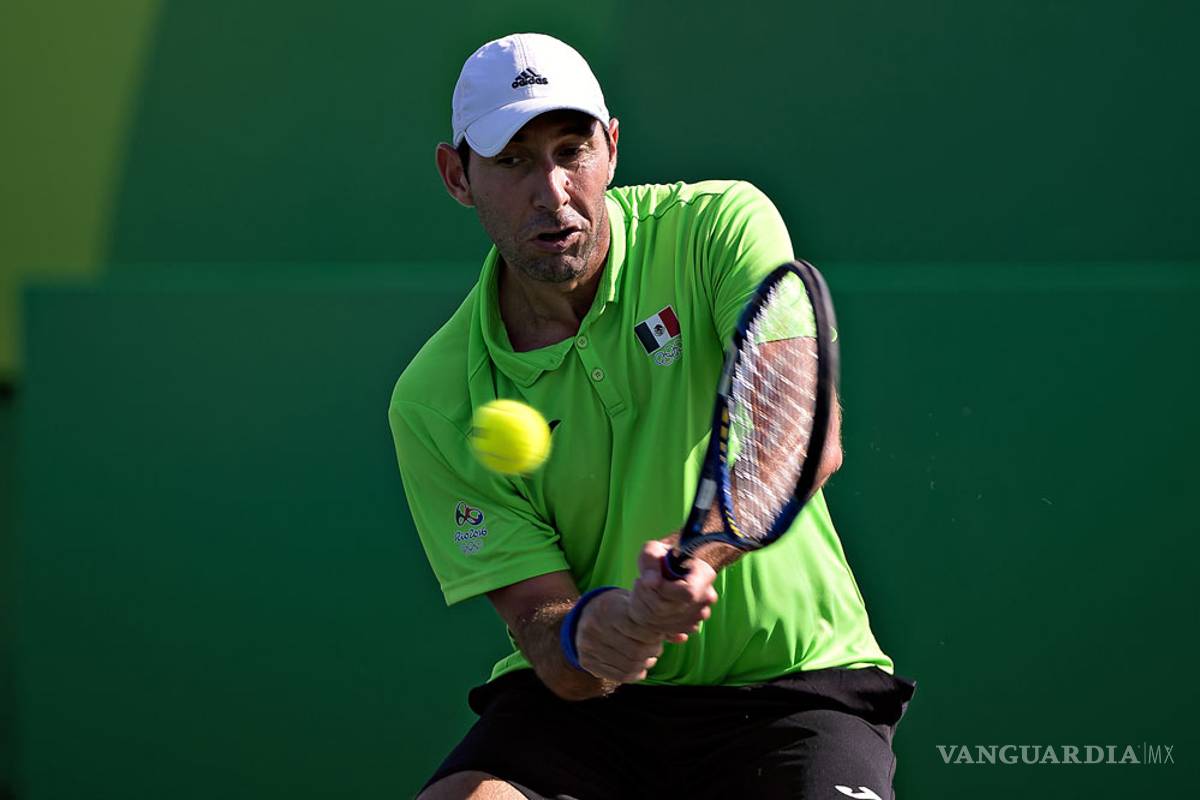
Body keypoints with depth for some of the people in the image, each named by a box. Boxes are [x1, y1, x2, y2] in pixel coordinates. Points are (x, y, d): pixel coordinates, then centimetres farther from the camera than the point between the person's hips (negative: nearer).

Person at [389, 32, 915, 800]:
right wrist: (582, 637, -33)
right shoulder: (434, 405, -4)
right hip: (581, 701, 1)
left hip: (792, 676, -1)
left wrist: (704, 551, -45)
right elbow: (535, 611, -7)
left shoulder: (718, 226, -9)